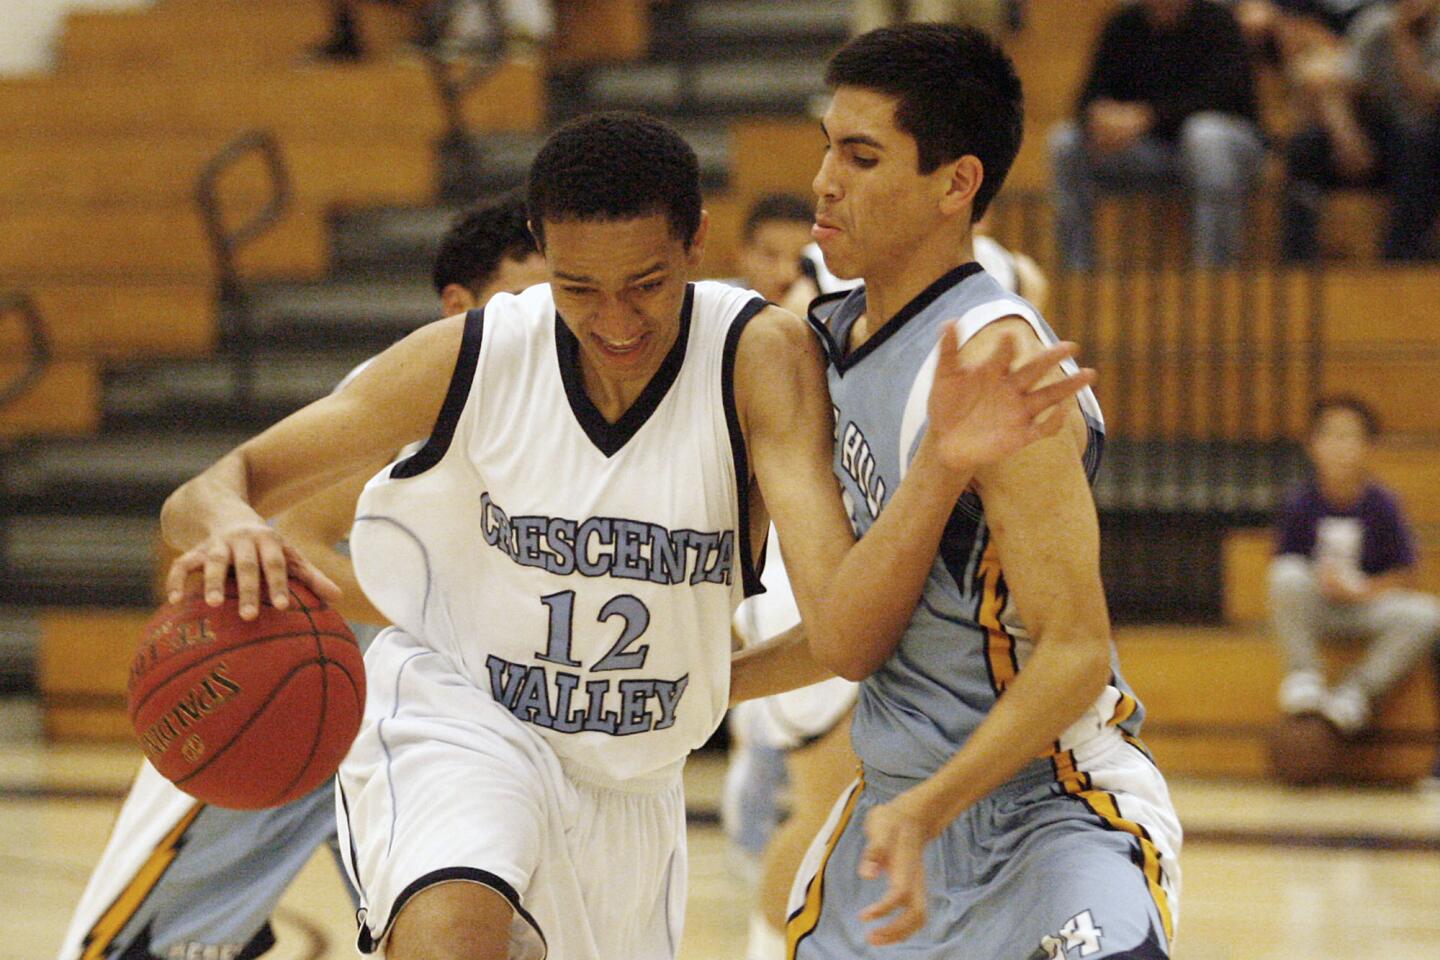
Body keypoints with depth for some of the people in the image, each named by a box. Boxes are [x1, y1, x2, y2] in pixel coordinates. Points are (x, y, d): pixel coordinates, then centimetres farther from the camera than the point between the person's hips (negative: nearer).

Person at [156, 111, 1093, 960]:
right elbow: (210, 490, -15)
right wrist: (228, 528, -41)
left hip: (631, 785, 3)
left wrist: (944, 468, -46)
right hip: (449, 713, -3)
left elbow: (845, 628, -28)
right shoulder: (472, 358, -18)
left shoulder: (761, 357, -19)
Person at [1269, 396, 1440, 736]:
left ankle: (1355, 691, -15)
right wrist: (1320, 582, -23)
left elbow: (1404, 577, -3)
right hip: (1312, 609, -1)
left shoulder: (1381, 504, -6)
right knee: (1289, 577, -34)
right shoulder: (1301, 504, -6)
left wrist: (1364, 591, -20)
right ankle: (1304, 677, -18)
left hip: (1367, 606, 1)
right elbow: (1282, 568, -4)